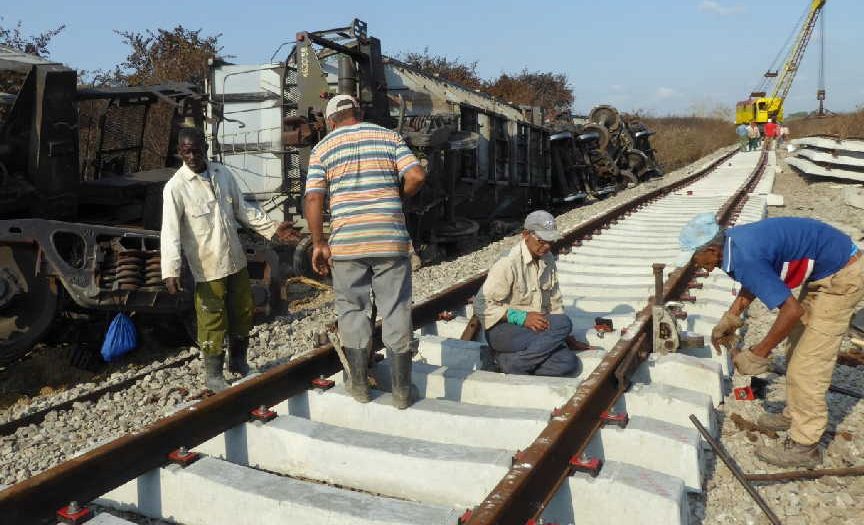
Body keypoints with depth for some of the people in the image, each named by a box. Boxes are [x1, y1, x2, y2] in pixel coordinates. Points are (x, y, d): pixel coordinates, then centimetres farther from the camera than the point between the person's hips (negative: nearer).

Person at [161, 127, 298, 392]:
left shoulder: (223, 173, 3)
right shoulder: (175, 187, -13)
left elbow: (243, 209, 12)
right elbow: (170, 231, -18)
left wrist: (272, 228, 5)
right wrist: (171, 270, -26)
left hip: (236, 260, 6)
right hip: (208, 267, -6)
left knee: (244, 312, 16)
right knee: (213, 321, 1)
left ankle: (238, 361, 37)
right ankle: (213, 374, 20)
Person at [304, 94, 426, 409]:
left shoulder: (323, 148, 6)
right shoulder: (389, 137, 8)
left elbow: (313, 199, -3)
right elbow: (416, 176, -3)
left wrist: (318, 243, 3)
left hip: (346, 243, 0)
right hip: (391, 239, 1)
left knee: (352, 311, 14)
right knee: (396, 312, 7)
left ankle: (359, 384, 20)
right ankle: (401, 390, 13)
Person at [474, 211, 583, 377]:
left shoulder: (548, 260, 8)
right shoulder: (508, 263, -15)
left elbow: (554, 302, 17)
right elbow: (481, 305, -17)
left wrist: (563, 336, 9)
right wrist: (521, 317, -23)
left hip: (537, 328, 7)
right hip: (504, 328, -7)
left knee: (569, 362, -19)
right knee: (563, 323, -28)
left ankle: (508, 358, -14)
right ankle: (515, 363, -22)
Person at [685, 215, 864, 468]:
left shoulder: (746, 259, -29)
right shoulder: (732, 238, 0)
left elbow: (792, 310, -27)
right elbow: (751, 284, 19)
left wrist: (757, 354, -18)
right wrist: (730, 319, 20)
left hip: (841, 278, -10)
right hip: (825, 270, 10)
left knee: (808, 363, -6)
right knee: (798, 346, 19)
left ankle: (804, 446, 5)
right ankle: (795, 415, 34)